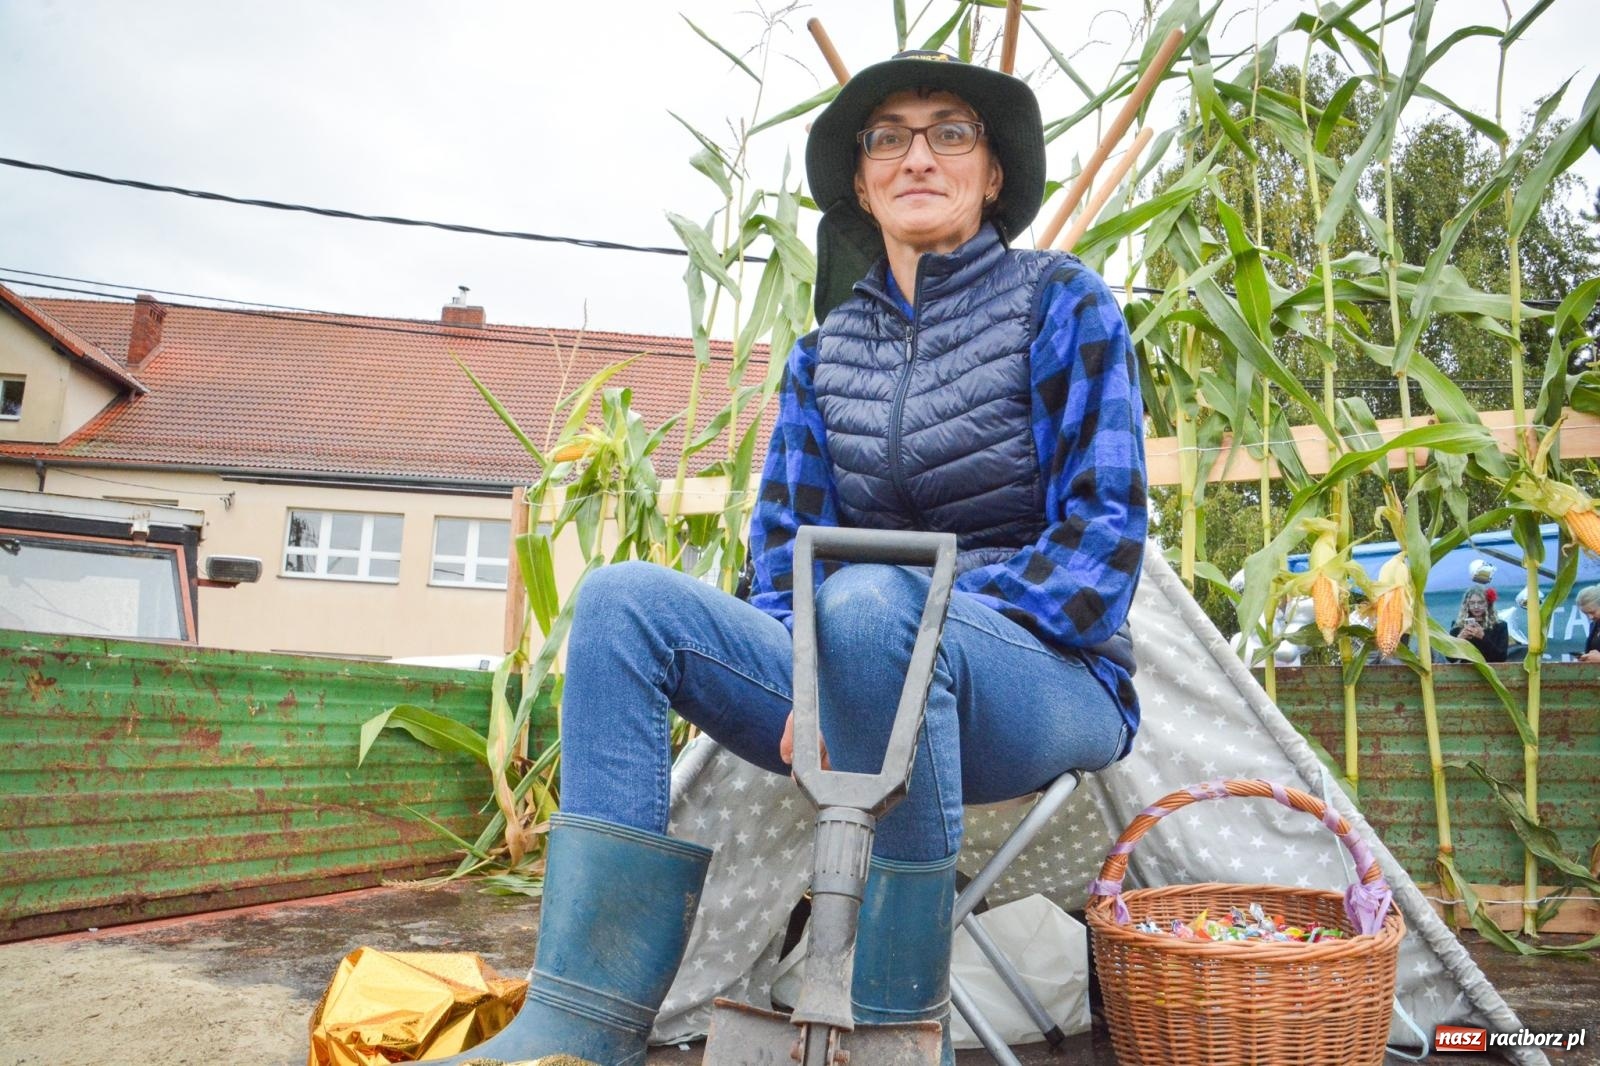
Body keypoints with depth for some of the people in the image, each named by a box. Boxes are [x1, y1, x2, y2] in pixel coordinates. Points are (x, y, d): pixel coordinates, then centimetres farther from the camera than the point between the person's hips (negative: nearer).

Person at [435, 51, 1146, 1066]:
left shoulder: (1063, 303, 0)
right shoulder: (826, 350, 13)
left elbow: (1105, 530, -8)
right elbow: (785, 547, 10)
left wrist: (953, 624, -18)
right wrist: (809, 686, -8)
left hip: (1046, 678, -4)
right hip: (867, 680, 4)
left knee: (870, 603, -38)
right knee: (626, 597, -17)